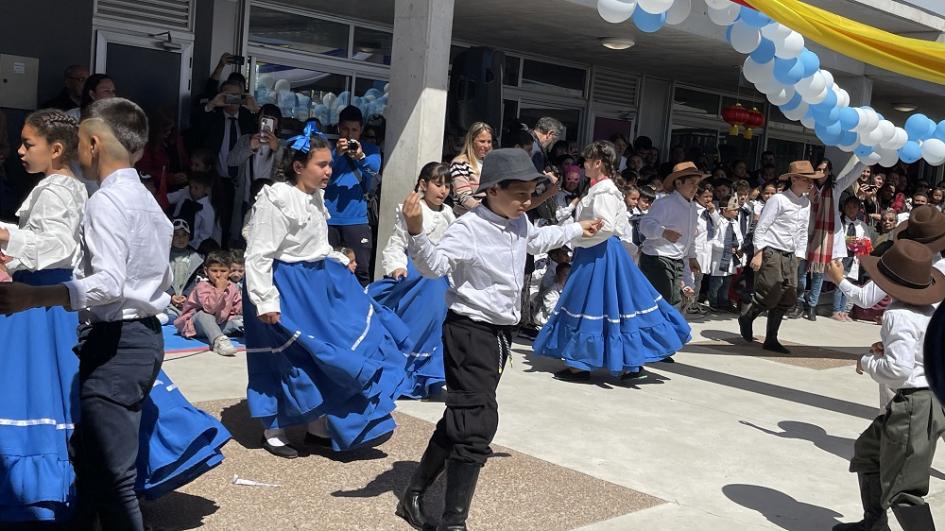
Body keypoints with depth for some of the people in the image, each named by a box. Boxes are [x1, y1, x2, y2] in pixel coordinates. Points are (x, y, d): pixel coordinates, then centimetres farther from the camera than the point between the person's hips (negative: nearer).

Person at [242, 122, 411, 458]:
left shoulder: (315, 197, 6)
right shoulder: (276, 201, -20)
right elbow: (258, 256, -21)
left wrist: (340, 262, 13)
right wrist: (266, 301, -22)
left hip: (319, 282, 9)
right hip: (288, 286, -9)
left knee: (330, 353, 10)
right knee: (290, 359, 2)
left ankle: (319, 427, 25)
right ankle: (273, 431, 21)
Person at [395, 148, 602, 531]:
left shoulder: (519, 223, 8)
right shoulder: (468, 228, -19)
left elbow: (536, 240, 31)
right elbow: (434, 265, -31)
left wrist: (576, 230, 43)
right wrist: (416, 232, -49)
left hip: (500, 332, 9)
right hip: (470, 332, -9)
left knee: (461, 418, 16)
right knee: (477, 423, -13)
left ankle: (414, 495, 30)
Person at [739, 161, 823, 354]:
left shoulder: (806, 203, 11)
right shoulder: (778, 199, -10)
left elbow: (803, 232, 17)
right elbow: (761, 228, -10)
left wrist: (798, 257, 12)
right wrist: (758, 253, -15)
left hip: (790, 256, 7)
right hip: (771, 253, -7)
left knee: (788, 299, 4)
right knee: (771, 294, -11)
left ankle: (771, 340, 13)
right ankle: (746, 317, 18)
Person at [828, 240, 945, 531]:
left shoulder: (898, 316, -22)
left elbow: (896, 370, -28)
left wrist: (867, 361, -9)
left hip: (914, 406, -10)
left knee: (901, 489, -4)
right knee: (867, 450, 27)